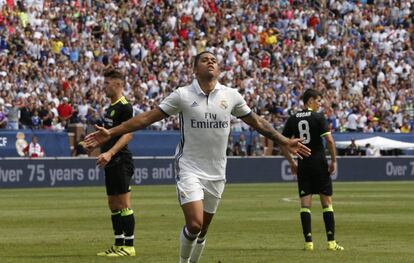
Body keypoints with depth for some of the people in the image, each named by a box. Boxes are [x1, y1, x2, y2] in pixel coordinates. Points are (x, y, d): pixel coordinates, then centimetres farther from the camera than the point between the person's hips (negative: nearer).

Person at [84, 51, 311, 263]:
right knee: (194, 224, -17)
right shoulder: (182, 95, -6)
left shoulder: (231, 96, 2)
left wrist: (285, 142, 14)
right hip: (189, 169, -3)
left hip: (216, 173, 3)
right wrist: (111, 133, -11)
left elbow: (257, 123, 14)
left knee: (203, 229, 9)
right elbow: (147, 118, -5)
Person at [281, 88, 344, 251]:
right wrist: (334, 160, -6)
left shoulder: (292, 120, 6)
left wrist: (292, 162, 17)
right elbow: (329, 140, -15)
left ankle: (308, 242, -3)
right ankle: (331, 242, 2)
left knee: (305, 204, 3)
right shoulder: (318, 117, -6)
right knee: (327, 202, 4)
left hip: (302, 165, 3)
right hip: (320, 164, -3)